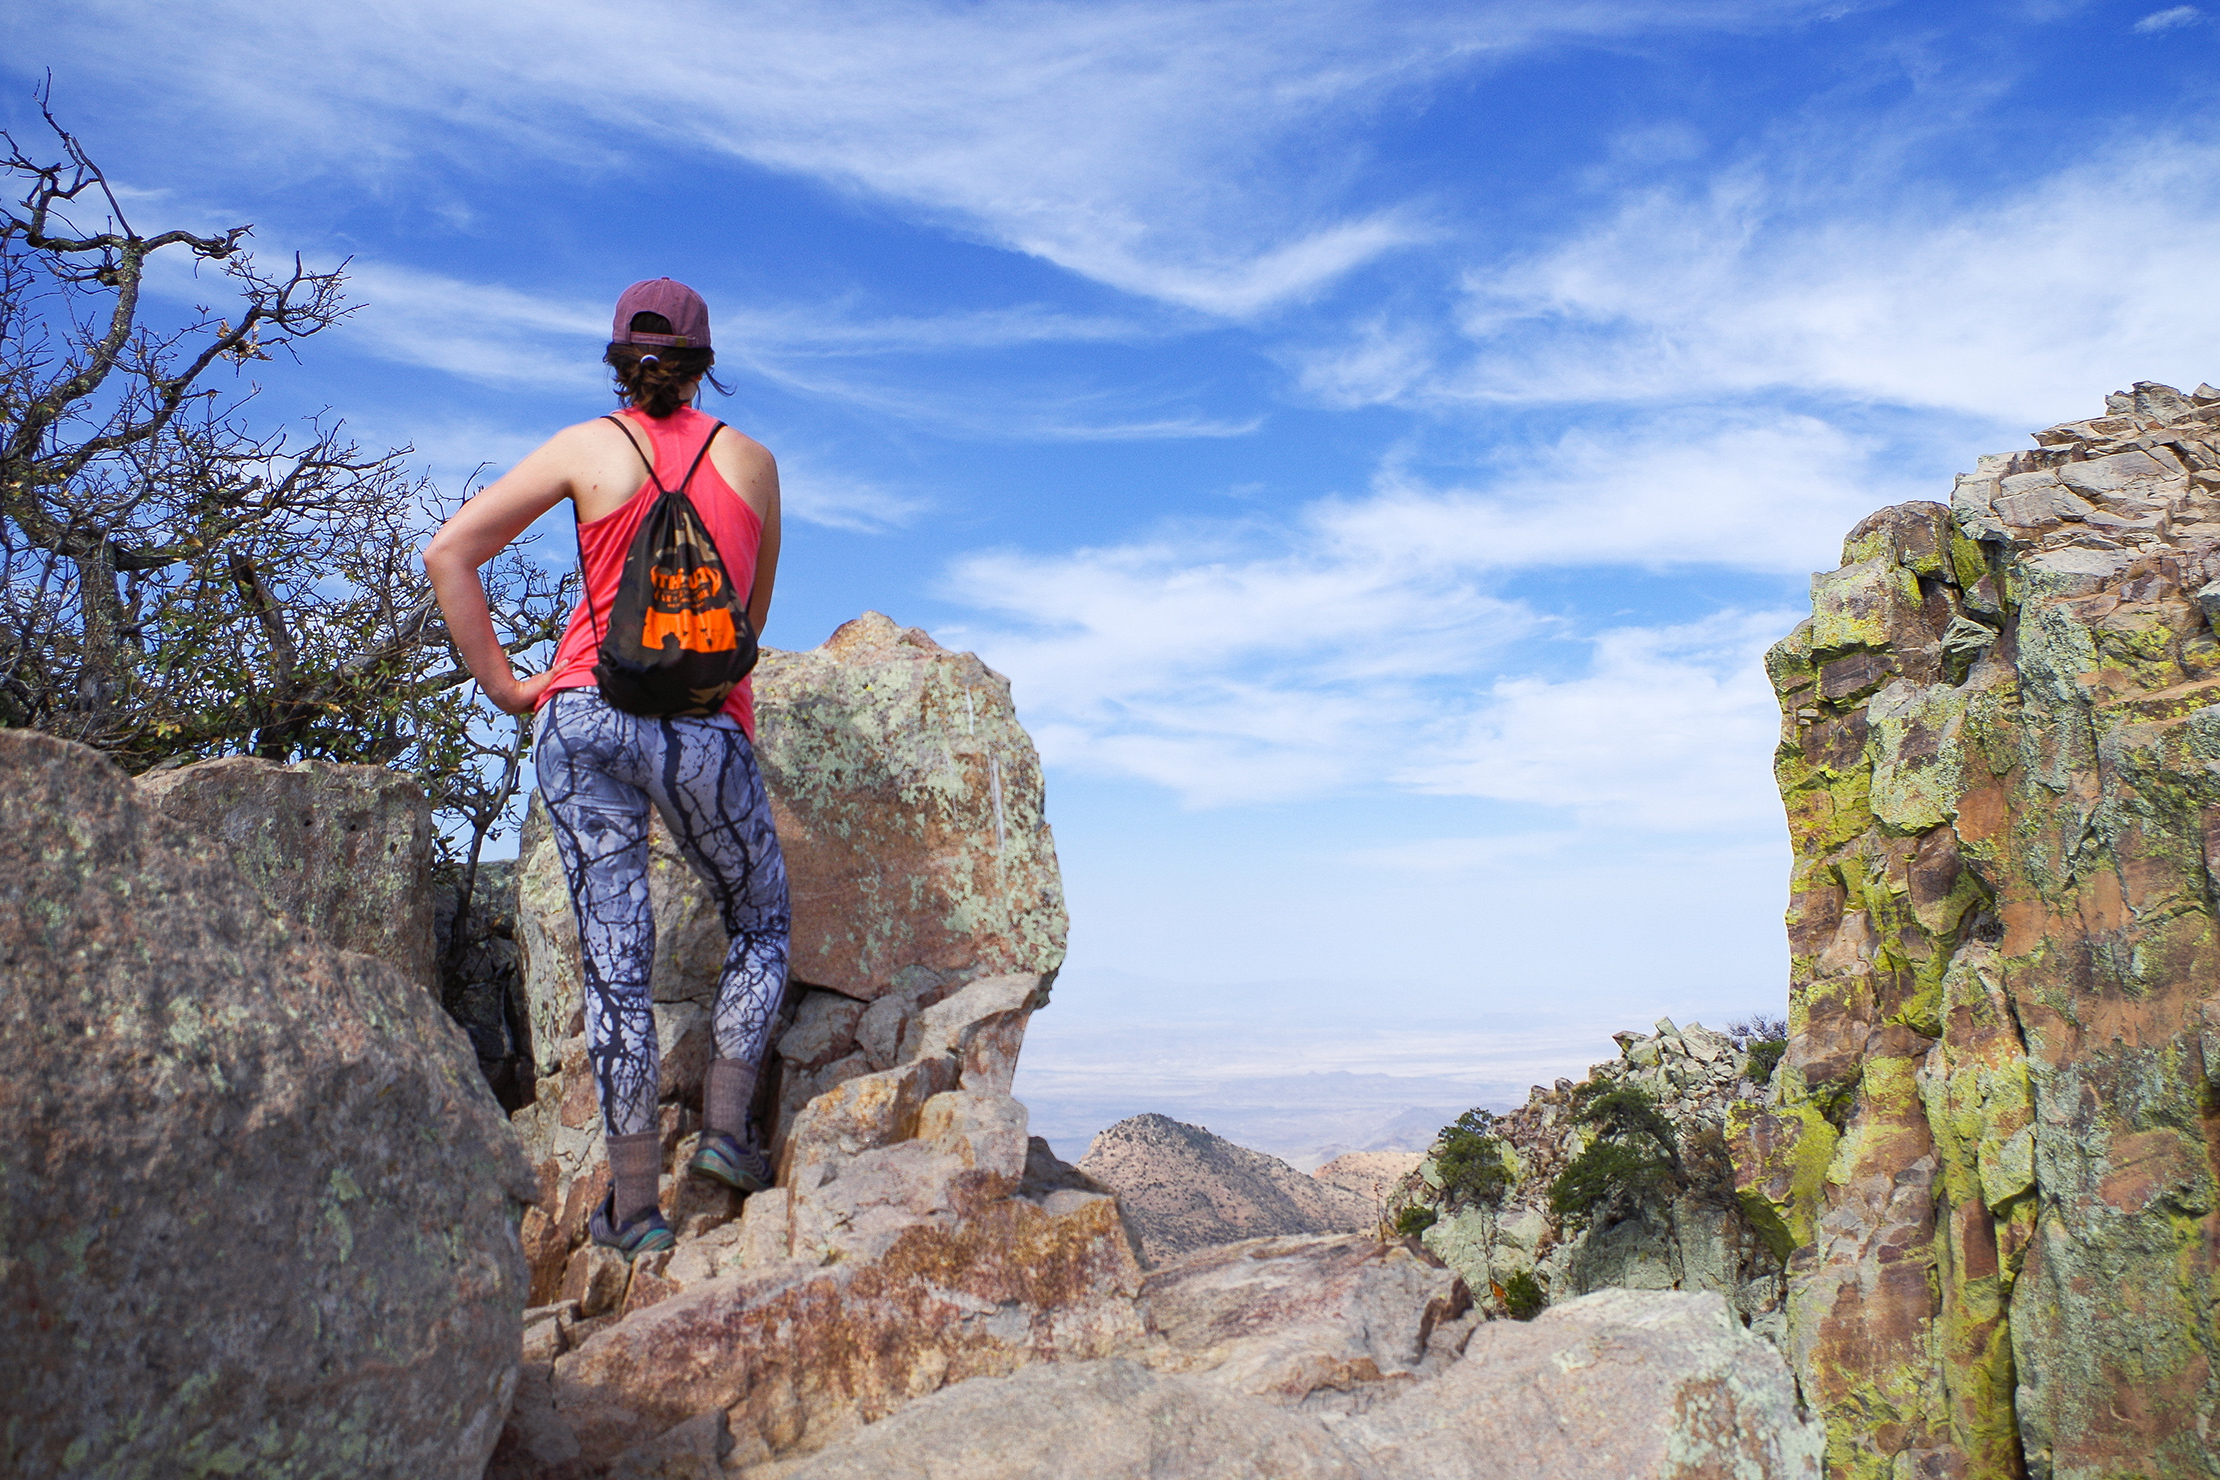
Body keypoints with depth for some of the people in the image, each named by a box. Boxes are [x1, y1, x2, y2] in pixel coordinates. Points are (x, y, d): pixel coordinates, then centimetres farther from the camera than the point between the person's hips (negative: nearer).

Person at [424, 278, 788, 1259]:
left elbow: (448, 553, 1)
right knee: (760, 921, 21)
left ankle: (635, 1204, 8)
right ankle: (725, 1126, 11)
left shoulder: (587, 448, 6)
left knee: (615, 958, 4)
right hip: (704, 726, -1)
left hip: (582, 716, 1)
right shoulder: (754, 462, 9)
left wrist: (500, 683, 7)